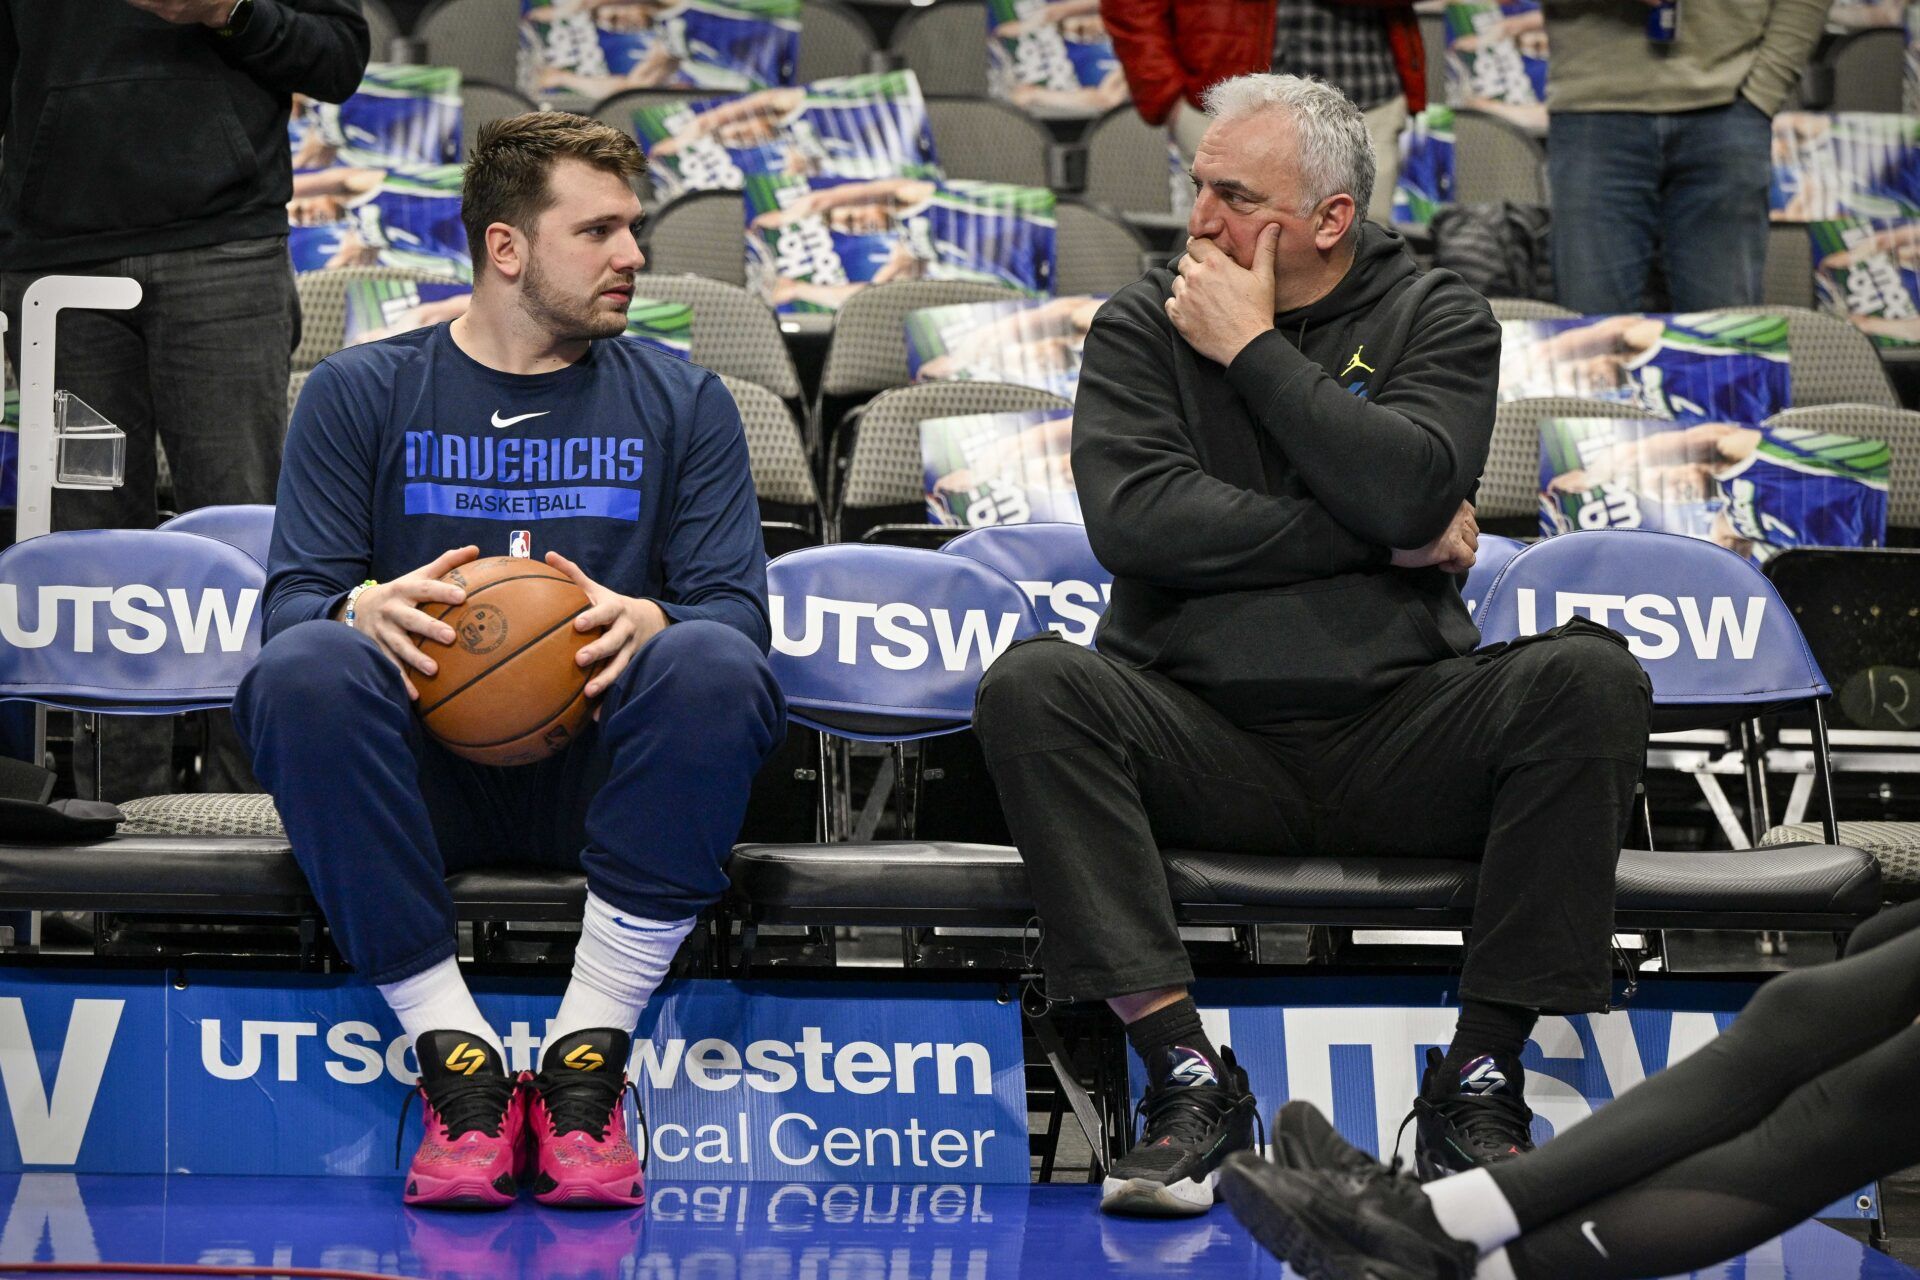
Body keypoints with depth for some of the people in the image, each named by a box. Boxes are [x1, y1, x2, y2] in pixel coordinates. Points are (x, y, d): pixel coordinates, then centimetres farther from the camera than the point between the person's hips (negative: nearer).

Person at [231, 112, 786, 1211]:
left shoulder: (681, 404, 14)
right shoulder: (360, 394, 11)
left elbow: (738, 608, 3)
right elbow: (292, 597, 2)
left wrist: (649, 619, -22)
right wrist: (365, 610, -23)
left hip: (600, 774, 1)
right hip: (425, 780, 0)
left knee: (715, 666, -31)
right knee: (305, 669, -32)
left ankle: (589, 1058, -26)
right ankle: (457, 1058, -28)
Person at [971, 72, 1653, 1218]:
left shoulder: (1435, 318, 7)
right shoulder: (1143, 328, 8)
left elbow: (1407, 489, -14)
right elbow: (1136, 520, -11)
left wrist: (1253, 349, -8)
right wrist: (1385, 542, -10)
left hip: (1397, 739, 0)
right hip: (1205, 738, 0)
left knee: (1592, 677, -27)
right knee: (1033, 688, -28)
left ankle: (1479, 1080, -20)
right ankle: (1188, 1075, -28)